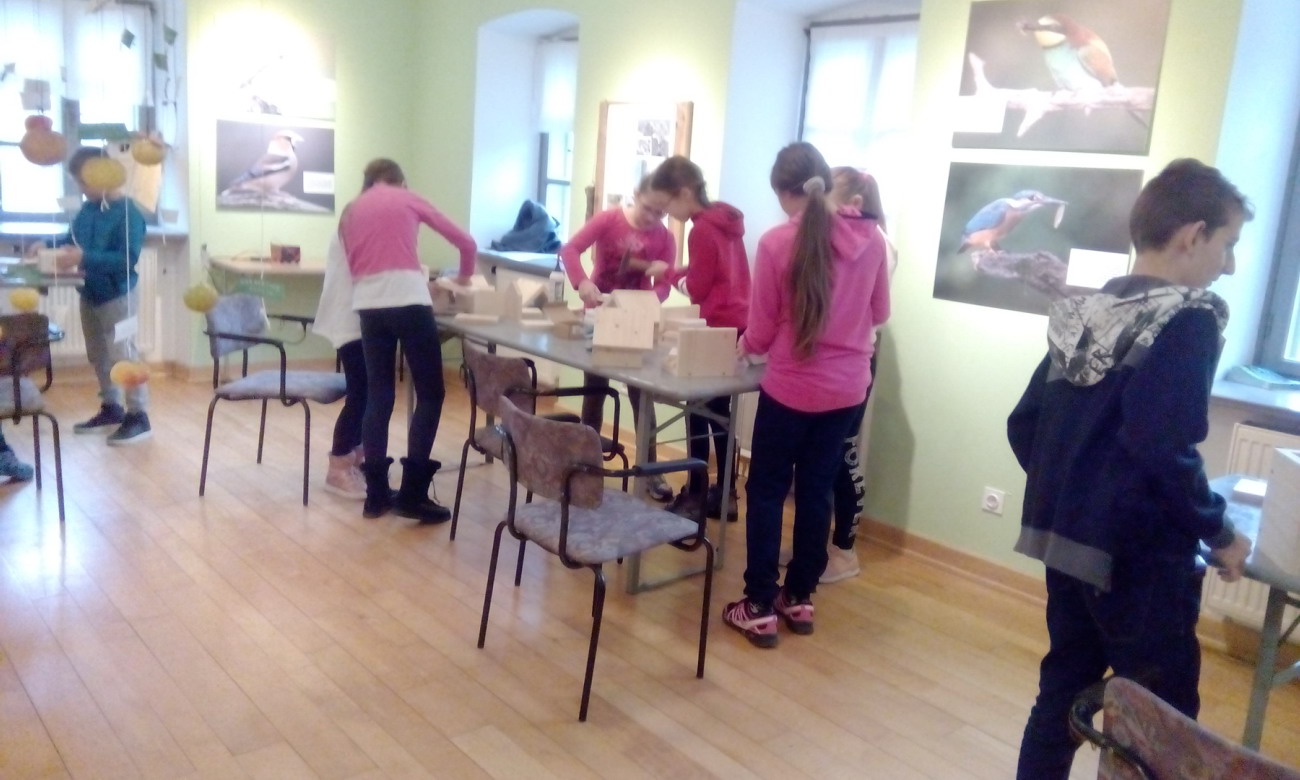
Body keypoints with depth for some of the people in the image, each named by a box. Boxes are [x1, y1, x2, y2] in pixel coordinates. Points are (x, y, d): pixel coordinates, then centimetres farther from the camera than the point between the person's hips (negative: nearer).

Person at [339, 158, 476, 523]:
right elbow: (466, 242, 19)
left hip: (367, 304, 4)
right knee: (430, 394, 2)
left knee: (378, 395, 12)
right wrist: (465, 276, 38)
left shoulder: (350, 211, 24)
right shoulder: (409, 199, 16)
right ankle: (412, 494, -2)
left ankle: (376, 494, 14)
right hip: (408, 299, -4)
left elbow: (353, 262, 16)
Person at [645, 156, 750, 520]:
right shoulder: (726, 221, 12)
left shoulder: (701, 230, -16)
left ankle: (695, 497, 7)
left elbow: (696, 288, -13)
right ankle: (725, 494, 21)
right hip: (736, 326, 9)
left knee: (698, 413, 1)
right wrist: (676, 273, 5)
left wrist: (667, 272, 2)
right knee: (718, 411, 15)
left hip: (717, 330, -9)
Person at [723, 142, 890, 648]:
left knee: (766, 491, 9)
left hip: (791, 387, -4)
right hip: (847, 388, 4)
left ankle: (760, 607, 12)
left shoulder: (776, 242, -14)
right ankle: (799, 598, 26)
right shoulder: (870, 241, -2)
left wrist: (744, 346, 14)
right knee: (816, 490, 16)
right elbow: (880, 313, 12)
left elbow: (761, 333, -8)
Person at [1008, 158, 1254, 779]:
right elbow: (1164, 452, -24)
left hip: (1067, 540, 7)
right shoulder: (1188, 320, -15)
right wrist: (1218, 533, -9)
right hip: (1140, 557, -7)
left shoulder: (1084, 312, 7)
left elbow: (1023, 427, 8)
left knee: (1062, 692, 18)